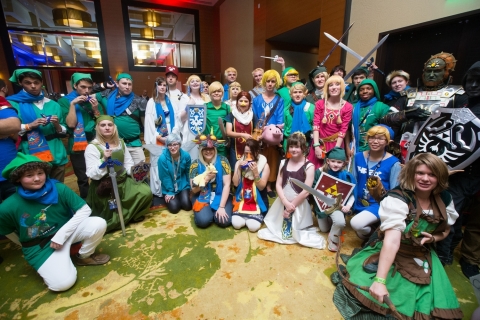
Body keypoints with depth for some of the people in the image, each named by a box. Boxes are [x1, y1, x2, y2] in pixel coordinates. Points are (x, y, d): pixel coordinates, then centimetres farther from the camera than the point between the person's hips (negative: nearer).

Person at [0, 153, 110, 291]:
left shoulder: (59, 189, -18)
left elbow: (85, 210, -15)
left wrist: (62, 234, -20)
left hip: (67, 230, 1)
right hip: (39, 247, -1)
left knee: (98, 223, -27)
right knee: (62, 283, -19)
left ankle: (84, 256, 2)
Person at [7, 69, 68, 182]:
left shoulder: (53, 104, 10)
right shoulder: (13, 104, 2)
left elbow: (64, 131, 10)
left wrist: (57, 126, -9)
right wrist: (29, 126, -14)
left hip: (57, 157, 3)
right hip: (31, 160, -3)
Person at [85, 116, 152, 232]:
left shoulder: (120, 143, 5)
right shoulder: (92, 147, -11)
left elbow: (129, 163, 8)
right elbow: (92, 174, -18)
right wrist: (104, 160, -31)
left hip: (123, 181, 5)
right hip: (105, 188, -4)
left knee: (146, 192, -15)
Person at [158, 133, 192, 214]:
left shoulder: (186, 156, -14)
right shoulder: (162, 158, -22)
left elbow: (188, 173, 0)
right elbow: (165, 177, -13)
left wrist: (190, 187, 4)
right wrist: (170, 192, -11)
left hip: (183, 185, 2)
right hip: (169, 187, -1)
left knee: (187, 206, -12)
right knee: (174, 208, -12)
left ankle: (183, 195, 20)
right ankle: (168, 196, 20)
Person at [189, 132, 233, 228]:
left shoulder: (222, 161, -10)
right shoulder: (195, 164, -6)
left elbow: (227, 185, -12)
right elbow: (194, 190, -4)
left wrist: (221, 207, -17)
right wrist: (206, 179, -20)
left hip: (221, 196, 0)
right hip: (202, 198, 1)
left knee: (224, 221, -21)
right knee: (203, 221, -23)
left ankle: (217, 211, 13)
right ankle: (203, 211, 13)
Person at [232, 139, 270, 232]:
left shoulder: (264, 165, -7)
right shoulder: (239, 163, 1)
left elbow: (261, 187, -10)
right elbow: (235, 184, -5)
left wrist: (255, 173, -24)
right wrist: (239, 168, -17)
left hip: (257, 201, -2)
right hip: (242, 200, 2)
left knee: (253, 226, -22)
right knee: (236, 224, -18)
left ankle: (253, 217, 10)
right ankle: (245, 216, 12)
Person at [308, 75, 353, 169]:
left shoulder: (347, 107, 0)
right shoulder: (320, 104, 3)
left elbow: (343, 130, -4)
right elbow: (316, 125, -4)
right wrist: (316, 146, -13)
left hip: (336, 145, -1)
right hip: (320, 144, 1)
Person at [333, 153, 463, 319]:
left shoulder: (445, 199, -4)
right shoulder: (398, 199, -25)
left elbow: (444, 230, 13)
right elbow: (392, 240, -33)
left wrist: (432, 238, -11)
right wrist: (380, 280, -41)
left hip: (423, 258, 5)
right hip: (394, 255, -5)